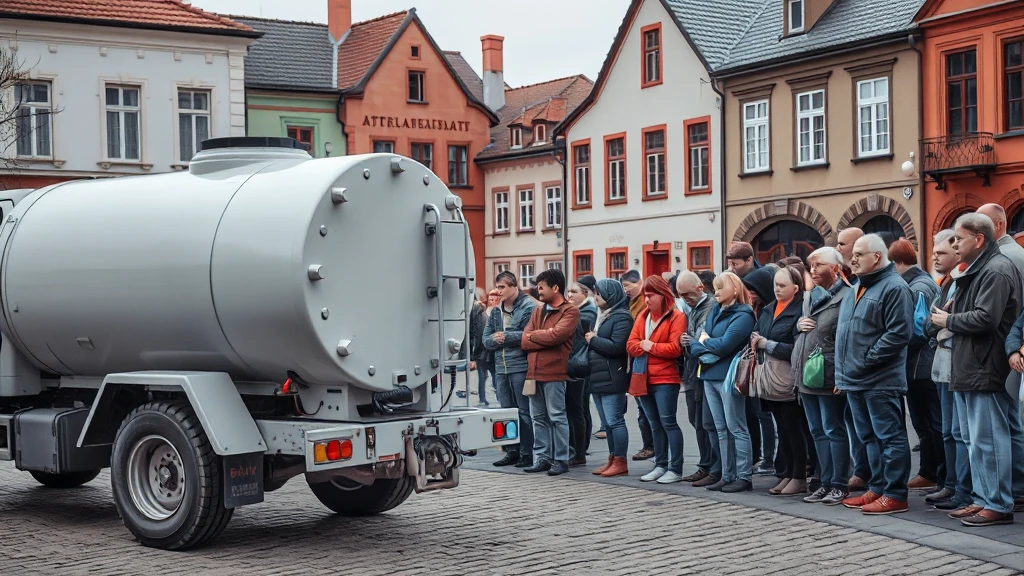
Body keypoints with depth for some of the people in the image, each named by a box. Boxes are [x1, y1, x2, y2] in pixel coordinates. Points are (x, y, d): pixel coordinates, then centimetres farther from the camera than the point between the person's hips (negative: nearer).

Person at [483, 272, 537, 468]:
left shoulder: (528, 307, -7)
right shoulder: (496, 311, 15)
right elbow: (486, 339, 14)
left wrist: (505, 337, -12)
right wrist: (495, 339, -9)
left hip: (520, 367, -7)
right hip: (501, 368, 7)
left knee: (523, 411, -1)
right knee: (506, 411, 11)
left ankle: (526, 454, 4)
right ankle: (511, 452, 19)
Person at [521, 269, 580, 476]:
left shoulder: (570, 312, -4)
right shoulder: (537, 311, 17)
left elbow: (557, 335, -19)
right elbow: (525, 341, 6)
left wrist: (533, 336, -4)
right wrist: (546, 337, -10)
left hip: (554, 373, -7)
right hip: (534, 372, 7)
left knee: (557, 417, -2)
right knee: (538, 418, 11)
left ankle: (561, 460, 4)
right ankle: (542, 457, 18)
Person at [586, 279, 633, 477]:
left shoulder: (622, 317, -11)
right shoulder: (602, 316, 19)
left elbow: (616, 346, -21)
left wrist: (593, 340, -10)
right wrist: (592, 340, 5)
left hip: (612, 379, -10)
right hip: (598, 378, 10)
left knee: (614, 421, -7)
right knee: (607, 423, 12)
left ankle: (620, 462, -2)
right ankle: (612, 460, 18)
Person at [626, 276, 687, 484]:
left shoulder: (676, 317, -7)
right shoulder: (642, 316, 13)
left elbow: (675, 349, -16)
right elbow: (631, 346, 7)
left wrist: (650, 346, -8)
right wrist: (643, 346, -13)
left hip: (665, 379, -7)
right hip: (644, 378, 7)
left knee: (668, 422, -7)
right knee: (655, 424, 12)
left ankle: (675, 469, -3)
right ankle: (660, 465, 19)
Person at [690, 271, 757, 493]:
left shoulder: (742, 315, -9)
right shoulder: (714, 311, 15)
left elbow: (725, 344, -21)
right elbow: (695, 343, 10)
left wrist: (704, 342, -3)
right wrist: (707, 351, -10)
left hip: (728, 376, -8)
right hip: (709, 375, 8)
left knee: (736, 428, -4)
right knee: (721, 429, 11)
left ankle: (743, 477, -1)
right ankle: (727, 475, 17)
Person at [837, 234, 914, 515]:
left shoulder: (894, 288, -11)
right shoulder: (857, 288, 18)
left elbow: (898, 334, -19)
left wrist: (866, 361, -18)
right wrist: (845, 369, 14)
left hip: (881, 380, -9)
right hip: (855, 379, 9)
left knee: (890, 437, -3)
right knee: (869, 437, 14)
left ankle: (895, 494, 1)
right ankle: (877, 488, 22)